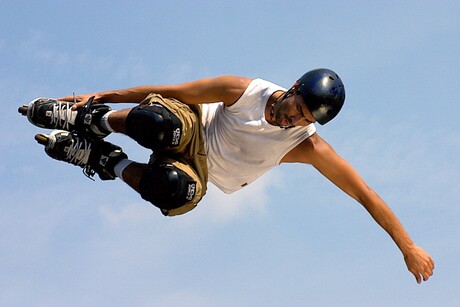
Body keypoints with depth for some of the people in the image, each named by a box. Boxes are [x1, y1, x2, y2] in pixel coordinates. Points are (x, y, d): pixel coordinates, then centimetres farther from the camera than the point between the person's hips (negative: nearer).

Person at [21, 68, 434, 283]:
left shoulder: (308, 148, -18)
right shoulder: (247, 91, -19)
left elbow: (364, 193, -16)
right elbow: (174, 91, -10)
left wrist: (408, 247, -18)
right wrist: (106, 95, -7)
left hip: (204, 173, 1)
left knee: (176, 192, -39)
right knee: (157, 122, -41)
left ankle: (107, 163, -11)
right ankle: (94, 119, -10)